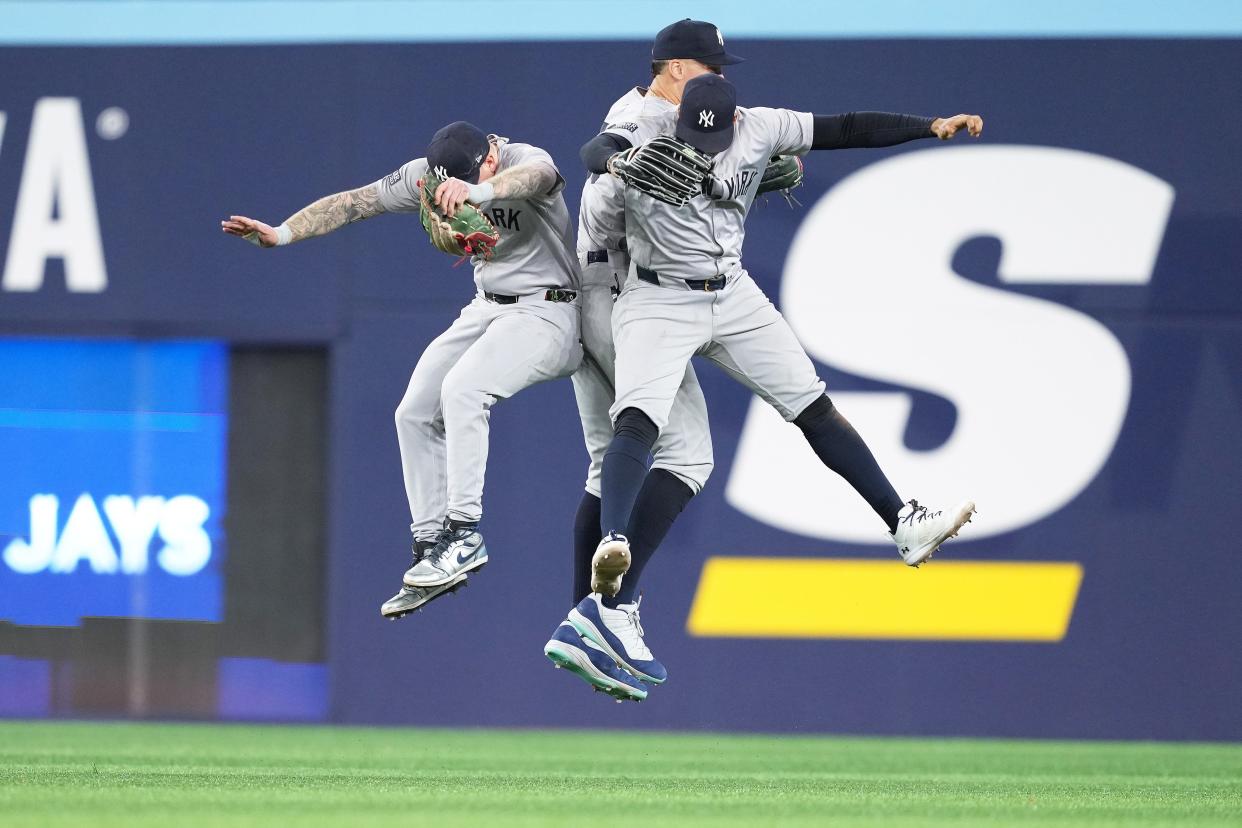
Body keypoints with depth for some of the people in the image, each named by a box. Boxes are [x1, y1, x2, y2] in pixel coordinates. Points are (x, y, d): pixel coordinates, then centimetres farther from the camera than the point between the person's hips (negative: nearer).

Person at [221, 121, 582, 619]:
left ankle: (464, 534, -26)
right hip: (486, 309, 8)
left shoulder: (528, 163, -24)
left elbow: (531, 178, -49)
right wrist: (281, 234, -19)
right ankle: (430, 546, 6)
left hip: (545, 311, -8)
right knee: (415, 412, 0)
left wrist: (475, 192, -71)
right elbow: (353, 203, -5)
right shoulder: (428, 175, -6)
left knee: (461, 388, -28)